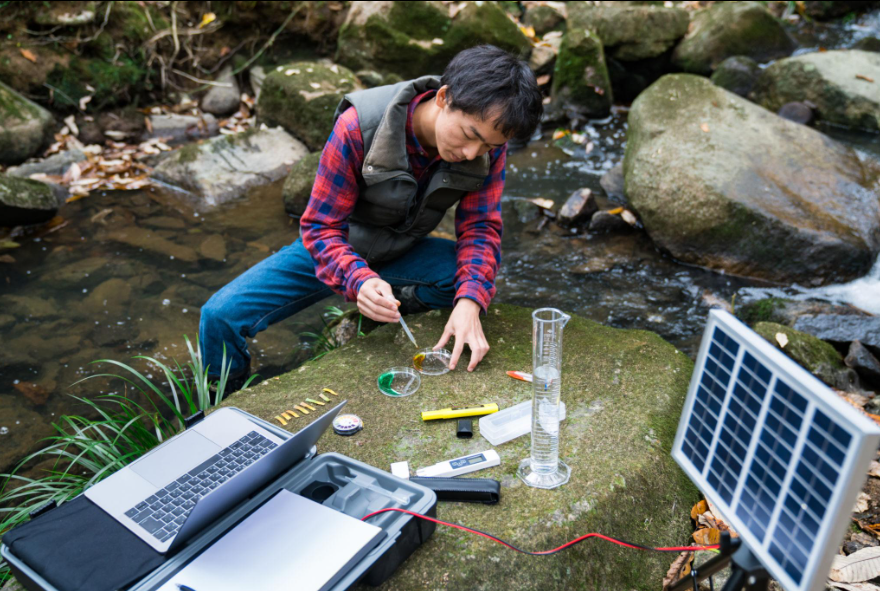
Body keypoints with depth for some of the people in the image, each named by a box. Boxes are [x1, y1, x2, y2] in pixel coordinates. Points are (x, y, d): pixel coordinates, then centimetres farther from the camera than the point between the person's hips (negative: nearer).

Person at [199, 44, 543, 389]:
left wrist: (469, 302, -36)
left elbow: (480, 227, -16)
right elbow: (321, 227, -25)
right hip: (337, 249, -2)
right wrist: (359, 280, -46)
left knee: (479, 277, -28)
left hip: (404, 254, 3)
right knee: (221, 315, -18)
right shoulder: (358, 127, -30)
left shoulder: (488, 144, -20)